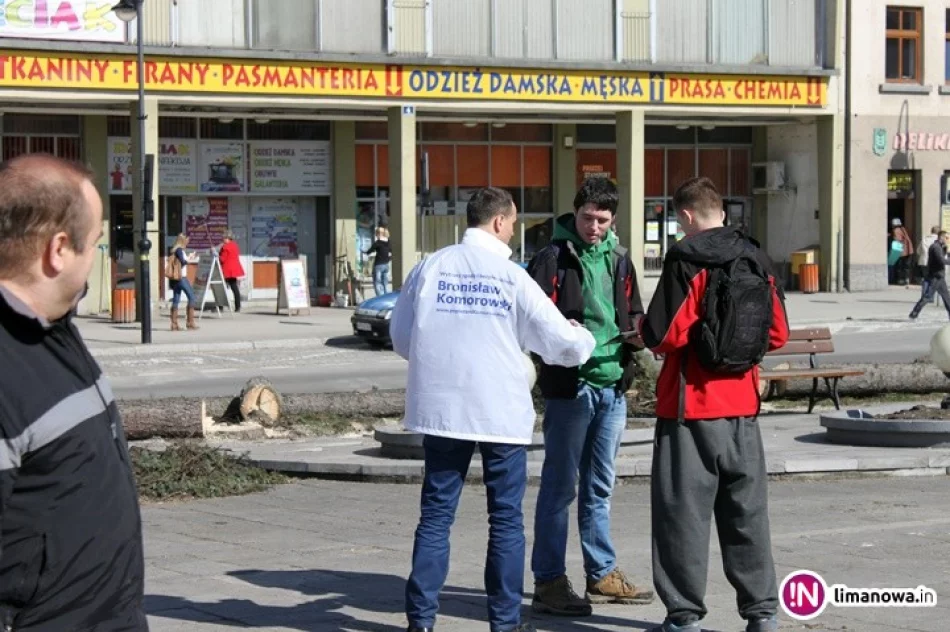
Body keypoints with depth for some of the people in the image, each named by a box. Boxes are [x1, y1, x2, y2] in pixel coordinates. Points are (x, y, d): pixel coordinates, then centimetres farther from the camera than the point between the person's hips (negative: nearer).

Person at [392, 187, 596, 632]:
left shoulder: (430, 268, 0)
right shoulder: (512, 277, -7)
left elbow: (400, 336, 8)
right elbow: (560, 341, -4)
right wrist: (584, 340, 19)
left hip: (441, 408, 3)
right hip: (502, 411, -2)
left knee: (436, 513, 8)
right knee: (506, 518, 7)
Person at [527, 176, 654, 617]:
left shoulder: (619, 260, 12)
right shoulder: (553, 258, -6)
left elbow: (633, 314, 21)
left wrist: (637, 335, 0)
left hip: (612, 387, 6)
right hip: (568, 387, -6)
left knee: (599, 488, 15)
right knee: (559, 487, -1)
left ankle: (603, 574, 24)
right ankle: (548, 582, 4)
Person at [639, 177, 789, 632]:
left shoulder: (686, 260, -12)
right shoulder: (756, 261, 6)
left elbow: (665, 334, -17)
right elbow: (777, 334, 8)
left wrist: (643, 330, 4)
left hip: (691, 406, -5)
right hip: (742, 405, 5)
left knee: (684, 509, 2)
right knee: (746, 508, 12)